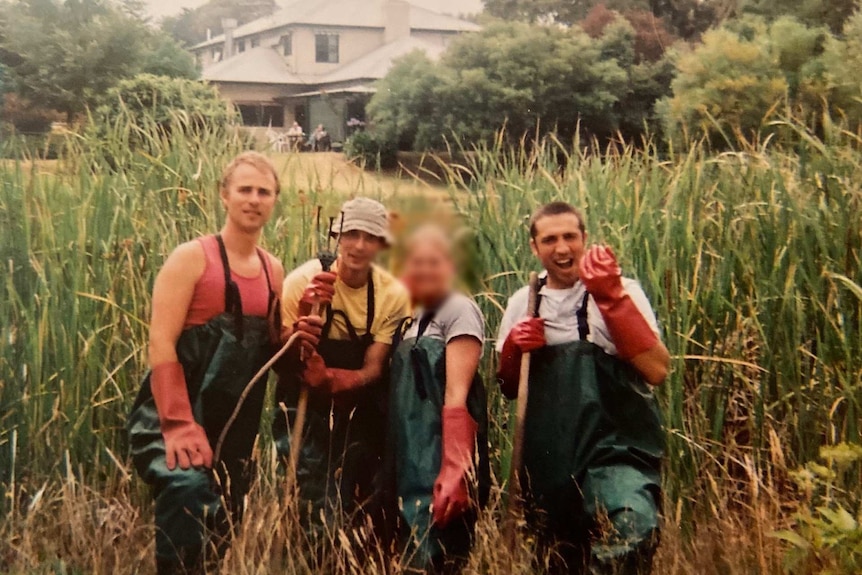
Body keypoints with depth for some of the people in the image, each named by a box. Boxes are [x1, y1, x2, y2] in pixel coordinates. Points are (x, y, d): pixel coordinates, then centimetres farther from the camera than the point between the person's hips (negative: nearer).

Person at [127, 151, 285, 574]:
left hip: (236, 426, 6)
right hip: (175, 418, -6)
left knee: (225, 525, 10)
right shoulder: (192, 257, -8)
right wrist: (178, 424, -25)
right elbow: (161, 342, -16)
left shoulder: (274, 270, 11)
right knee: (188, 488, -33)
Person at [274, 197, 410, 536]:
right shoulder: (304, 280, -13)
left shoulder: (393, 295, -7)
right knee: (318, 512, -10)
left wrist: (331, 378, -29)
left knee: (364, 506, 6)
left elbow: (373, 369, -8)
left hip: (359, 411, 3)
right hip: (306, 408, -2)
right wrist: (303, 315, -33)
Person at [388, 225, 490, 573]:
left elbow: (457, 395, -17)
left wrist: (454, 470, -25)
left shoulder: (460, 310, -6)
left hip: (441, 456, -8)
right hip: (410, 459, 8)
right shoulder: (412, 320, 18)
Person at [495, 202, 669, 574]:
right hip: (548, 459, 5)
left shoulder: (620, 291, -3)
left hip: (615, 448, -4)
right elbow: (508, 387, 18)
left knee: (634, 531, -32)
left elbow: (657, 370, -17)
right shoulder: (522, 303, 9)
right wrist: (512, 347, -3)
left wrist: (611, 296, -20)